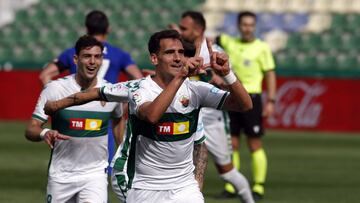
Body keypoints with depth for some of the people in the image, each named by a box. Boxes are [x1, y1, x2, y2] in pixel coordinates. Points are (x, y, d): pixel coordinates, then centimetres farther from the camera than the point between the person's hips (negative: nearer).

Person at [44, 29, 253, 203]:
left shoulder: (195, 89, -5)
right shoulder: (138, 88, -10)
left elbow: (244, 105, -10)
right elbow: (151, 115, -31)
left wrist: (226, 74, -26)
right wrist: (180, 77, -35)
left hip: (185, 186, 2)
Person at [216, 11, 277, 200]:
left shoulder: (261, 48, -1)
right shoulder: (229, 43, 9)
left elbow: (270, 74, -1)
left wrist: (271, 101, -8)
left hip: (251, 97, -4)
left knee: (255, 145, -4)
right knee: (231, 144, 4)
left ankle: (258, 188, 0)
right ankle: (231, 187, 11)